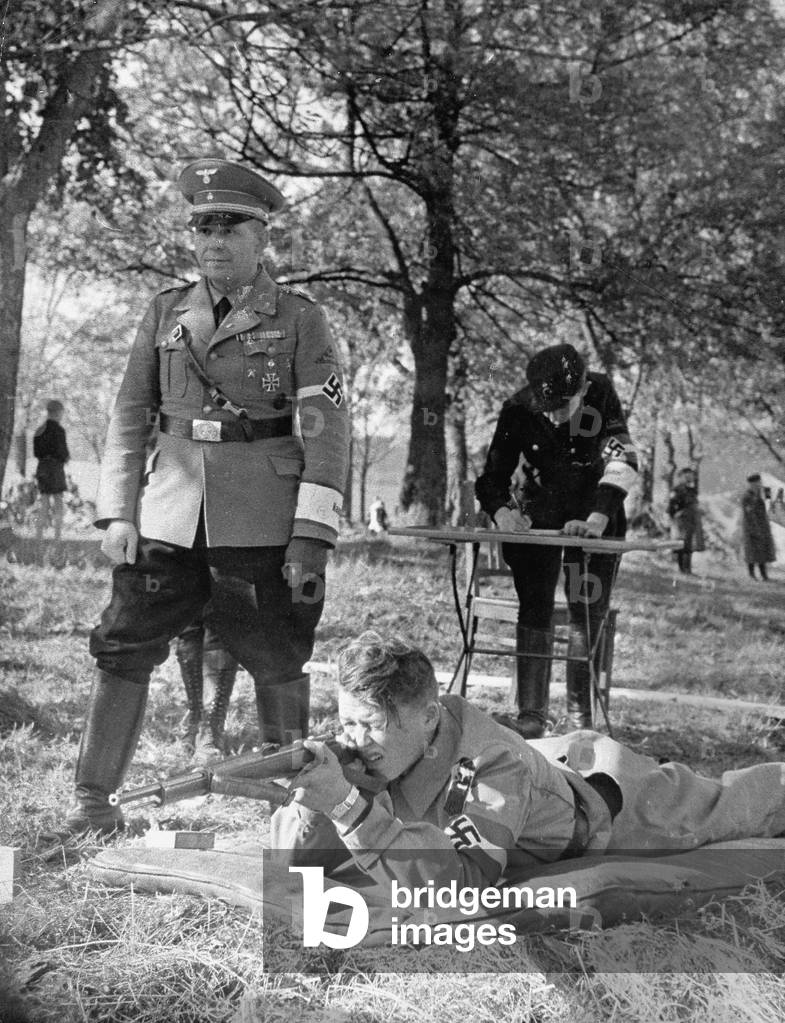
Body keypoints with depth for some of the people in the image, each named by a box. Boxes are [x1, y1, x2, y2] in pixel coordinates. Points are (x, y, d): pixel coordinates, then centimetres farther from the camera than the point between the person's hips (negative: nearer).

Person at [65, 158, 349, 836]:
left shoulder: (300, 320, 0)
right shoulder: (166, 313, 12)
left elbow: (326, 431, -4)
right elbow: (131, 416, 13)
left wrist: (312, 536, -11)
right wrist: (117, 513, 4)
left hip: (264, 523, -3)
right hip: (169, 515, 3)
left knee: (277, 660, 5)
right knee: (125, 648, 0)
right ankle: (94, 801, 12)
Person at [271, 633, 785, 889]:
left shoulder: (494, 763, -45)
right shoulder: (368, 751, -28)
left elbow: (464, 879, -54)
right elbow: (294, 858, -25)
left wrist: (349, 805, -61)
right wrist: (310, 797, -47)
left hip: (601, 786, -4)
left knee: (724, 807, 21)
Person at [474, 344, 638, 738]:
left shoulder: (601, 394, -22)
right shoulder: (518, 410, -19)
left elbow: (622, 460, -31)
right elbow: (492, 478, -14)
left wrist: (598, 519, -44)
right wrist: (501, 511, -36)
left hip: (595, 515, -1)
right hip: (539, 511, 1)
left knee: (587, 613, -6)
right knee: (534, 607, -9)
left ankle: (582, 717, 0)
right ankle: (531, 713, -9)